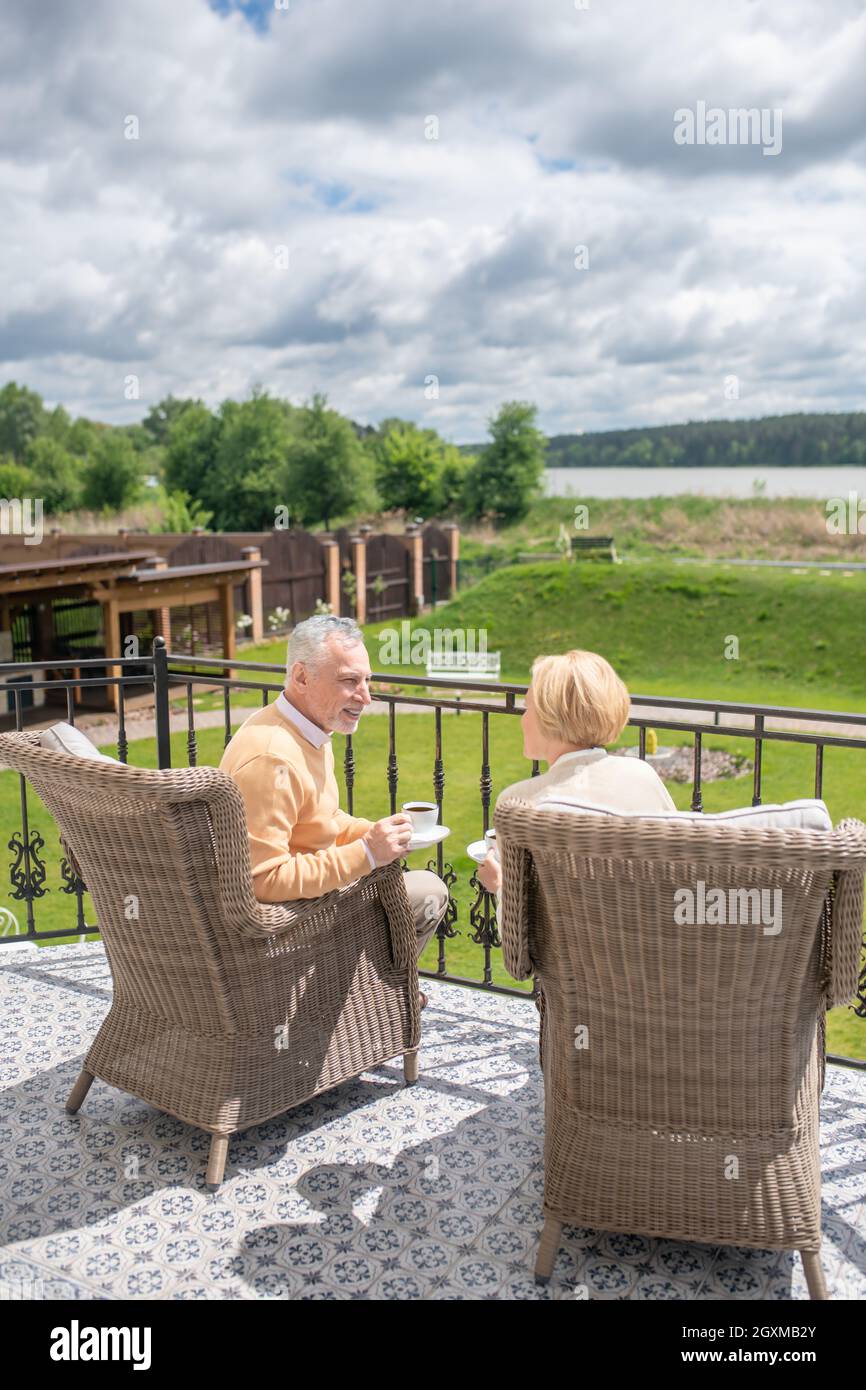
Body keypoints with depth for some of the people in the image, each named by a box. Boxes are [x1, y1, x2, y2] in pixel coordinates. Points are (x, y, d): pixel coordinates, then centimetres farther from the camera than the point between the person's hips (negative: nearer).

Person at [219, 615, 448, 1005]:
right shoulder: (270, 758, -30)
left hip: (309, 884, 10)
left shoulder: (309, 731, 3)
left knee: (428, 887, 19)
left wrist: (375, 834, -2)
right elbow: (264, 879, -32)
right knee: (426, 893, -9)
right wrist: (366, 854, -31)